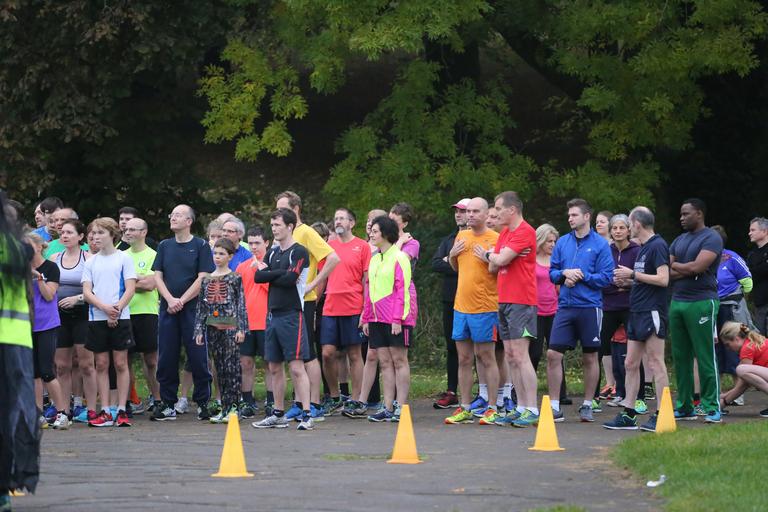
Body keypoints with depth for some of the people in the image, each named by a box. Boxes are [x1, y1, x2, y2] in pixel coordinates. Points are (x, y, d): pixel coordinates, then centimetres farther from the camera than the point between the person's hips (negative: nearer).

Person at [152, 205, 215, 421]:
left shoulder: (200, 246, 0)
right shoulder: (164, 246, 12)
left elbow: (203, 278, -6)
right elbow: (158, 276, 7)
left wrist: (182, 301, -12)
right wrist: (170, 300, -9)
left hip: (193, 308, -4)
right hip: (168, 309, 4)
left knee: (198, 357, -4)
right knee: (166, 357, 4)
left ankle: (202, 403, 4)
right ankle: (168, 405, 10)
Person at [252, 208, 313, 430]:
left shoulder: (299, 252, -6)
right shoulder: (272, 252, 15)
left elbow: (290, 279, -18)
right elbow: (258, 277, 4)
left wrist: (269, 274, -2)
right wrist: (281, 274, -8)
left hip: (292, 315, -7)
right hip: (273, 314, 7)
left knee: (296, 366, -11)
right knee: (275, 367, 11)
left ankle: (306, 415, -11)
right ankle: (278, 414, 19)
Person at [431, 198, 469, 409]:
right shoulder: (448, 240, 17)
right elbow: (435, 264, 3)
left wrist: (451, 262, -9)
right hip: (451, 300, 6)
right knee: (452, 347, 9)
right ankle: (451, 392, 14)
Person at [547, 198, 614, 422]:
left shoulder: (600, 244, -4)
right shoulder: (563, 242, 8)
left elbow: (606, 277, -8)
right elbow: (552, 272, 10)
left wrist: (581, 276, -14)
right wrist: (565, 273, -9)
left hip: (589, 307, -3)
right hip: (565, 306, 3)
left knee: (590, 357, 7)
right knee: (553, 355, -4)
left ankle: (587, 405, 18)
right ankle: (554, 406, 2)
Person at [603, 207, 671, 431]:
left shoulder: (657, 246, -11)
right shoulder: (643, 248, 19)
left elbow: (663, 279, -19)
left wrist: (633, 274, -15)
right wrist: (626, 279, 11)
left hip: (652, 311, -10)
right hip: (637, 312, 10)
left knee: (655, 362, -8)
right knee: (630, 364, 9)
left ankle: (661, 415, -7)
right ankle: (628, 415, 12)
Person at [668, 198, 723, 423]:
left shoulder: (711, 239, -4)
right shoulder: (679, 240, 17)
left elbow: (697, 266, -17)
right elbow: (666, 272, 9)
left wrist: (675, 266, -1)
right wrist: (687, 270, -7)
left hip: (701, 303, -7)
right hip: (677, 302, 7)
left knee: (706, 357, -6)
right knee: (680, 357, 8)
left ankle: (712, 408, -4)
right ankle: (684, 407, 13)